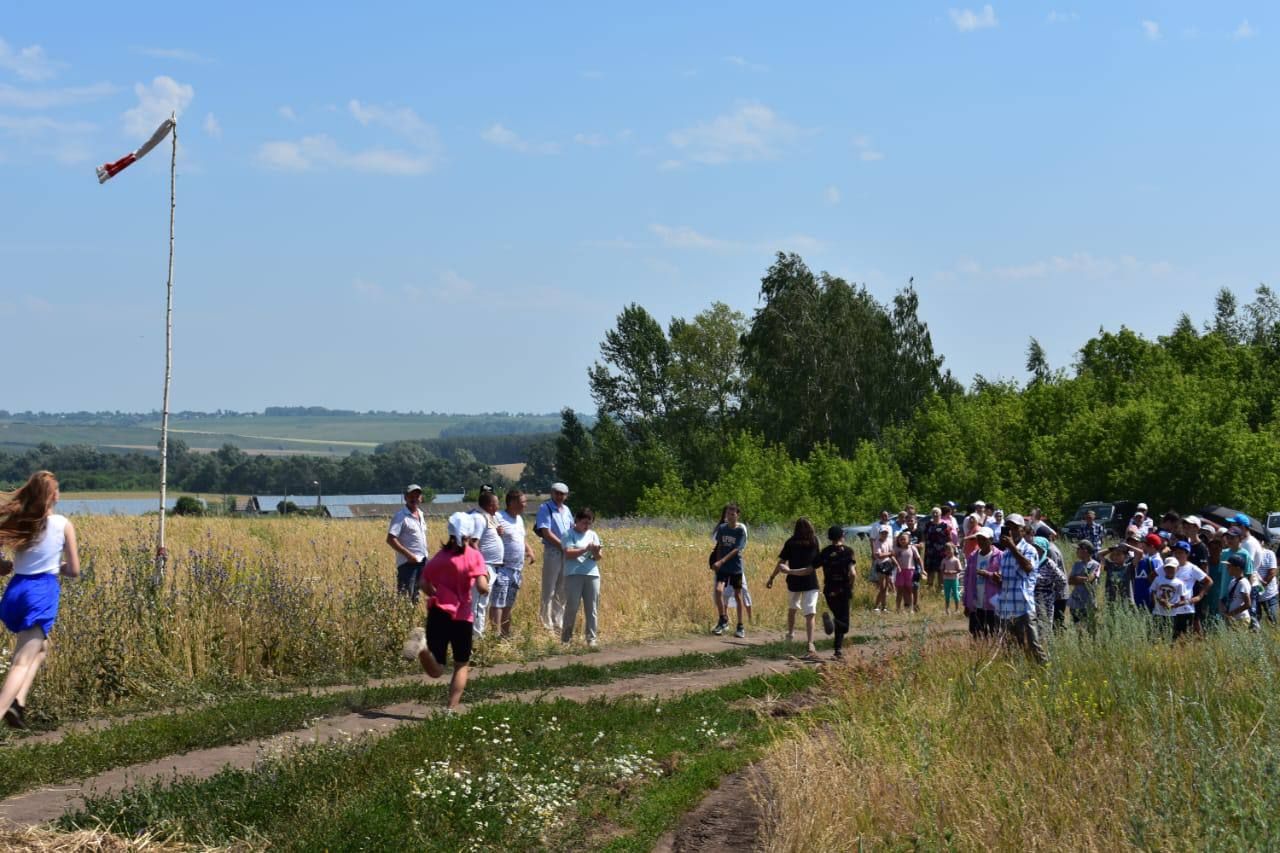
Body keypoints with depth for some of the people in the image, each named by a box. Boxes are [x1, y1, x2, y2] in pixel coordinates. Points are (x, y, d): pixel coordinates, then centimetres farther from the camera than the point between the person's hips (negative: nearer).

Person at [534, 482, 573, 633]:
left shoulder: (566, 510, 15)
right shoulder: (545, 508, -6)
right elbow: (546, 532, -12)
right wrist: (563, 546, -13)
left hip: (567, 553, 7)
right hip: (552, 551, -7)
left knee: (562, 590, 10)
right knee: (549, 590, -4)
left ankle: (558, 623, 17)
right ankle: (546, 624, -1)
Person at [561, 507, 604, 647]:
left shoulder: (592, 535, 15)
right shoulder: (569, 534, 1)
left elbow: (598, 557, 11)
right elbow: (568, 553, -11)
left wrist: (596, 552, -12)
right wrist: (586, 549, -18)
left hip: (592, 574, 4)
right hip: (574, 574, -4)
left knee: (592, 608, 2)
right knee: (572, 607, -4)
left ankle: (592, 638, 5)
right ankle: (566, 638, 6)